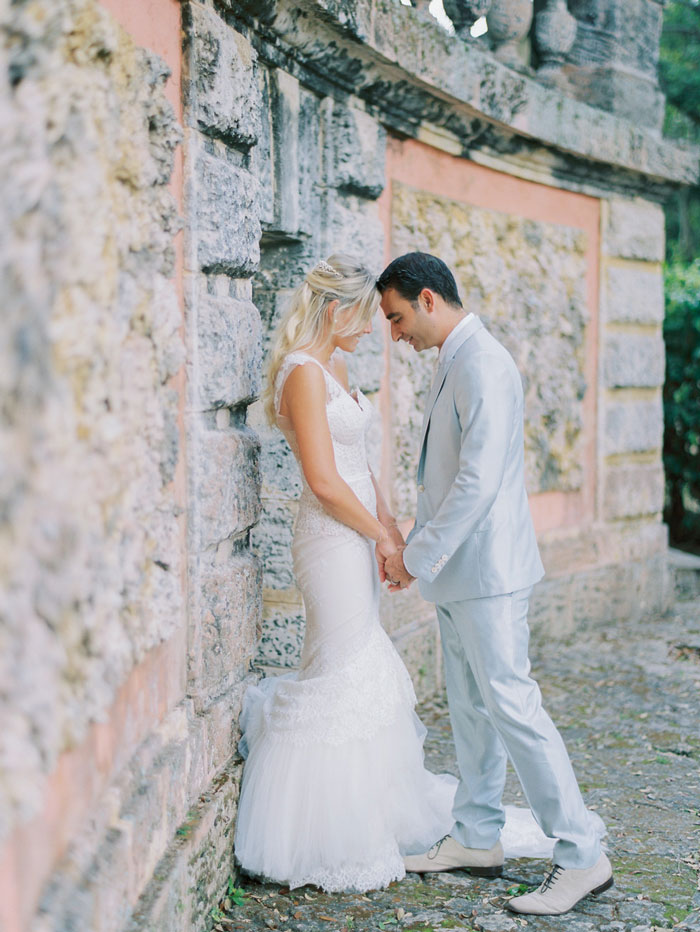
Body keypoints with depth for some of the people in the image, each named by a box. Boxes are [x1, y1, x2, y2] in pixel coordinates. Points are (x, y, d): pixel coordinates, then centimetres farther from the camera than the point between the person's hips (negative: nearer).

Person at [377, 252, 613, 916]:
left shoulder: (483, 365, -18)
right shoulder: (453, 363, 14)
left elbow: (479, 479, -24)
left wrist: (418, 556, -17)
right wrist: (414, 543, 14)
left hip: (486, 566, -10)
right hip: (458, 566, 10)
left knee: (511, 705, -8)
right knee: (469, 707, 15)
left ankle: (582, 856, -1)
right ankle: (478, 836, 27)